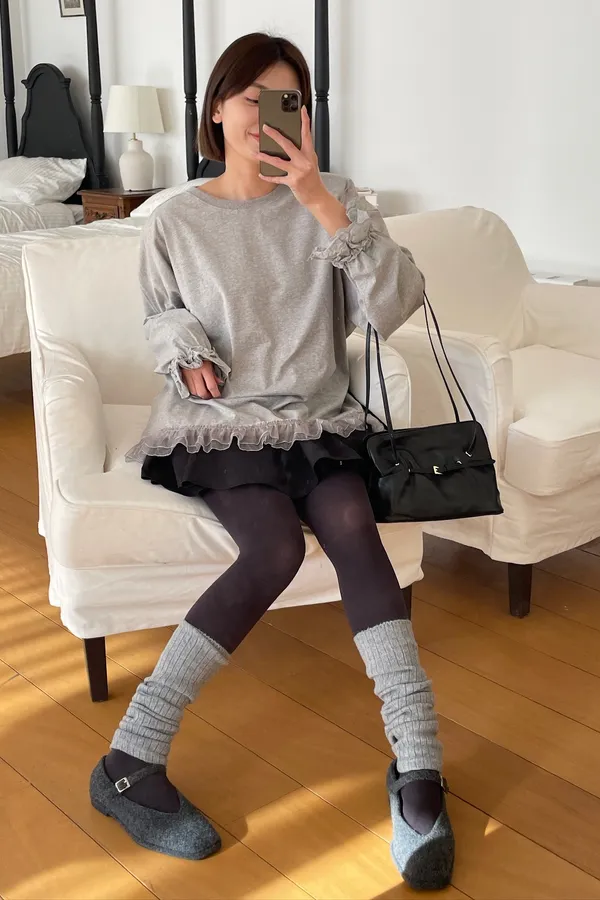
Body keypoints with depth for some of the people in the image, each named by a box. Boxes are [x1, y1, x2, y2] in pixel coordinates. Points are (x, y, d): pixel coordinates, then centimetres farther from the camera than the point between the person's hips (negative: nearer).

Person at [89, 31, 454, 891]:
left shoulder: (333, 201, 3)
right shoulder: (175, 222, 3)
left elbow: (396, 305, -12)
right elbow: (158, 314, 19)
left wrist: (321, 201, -20)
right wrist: (181, 343, -5)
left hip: (316, 419, 2)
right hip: (216, 424, -1)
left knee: (352, 526, -30)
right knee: (276, 546, -29)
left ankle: (419, 765, -28)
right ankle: (129, 763, -23)